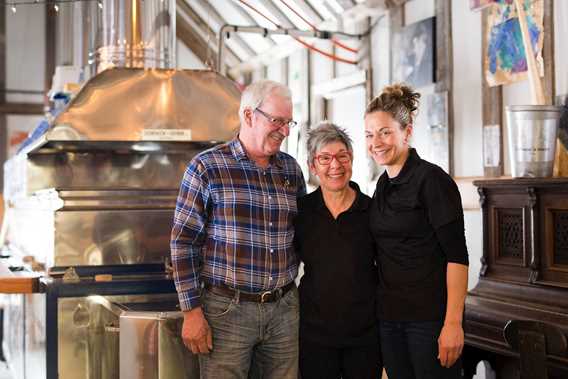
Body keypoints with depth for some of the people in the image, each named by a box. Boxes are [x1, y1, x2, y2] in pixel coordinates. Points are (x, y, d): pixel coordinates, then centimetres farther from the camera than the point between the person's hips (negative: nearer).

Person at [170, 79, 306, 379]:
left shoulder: (291, 169, 10)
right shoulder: (206, 167, -5)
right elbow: (184, 242, -6)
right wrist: (192, 312, -9)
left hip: (284, 309, 5)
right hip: (227, 309, -4)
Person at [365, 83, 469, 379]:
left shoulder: (432, 180, -11)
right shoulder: (383, 184, 10)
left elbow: (456, 256, -16)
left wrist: (453, 323, -21)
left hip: (429, 317, -7)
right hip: (388, 316, 7)